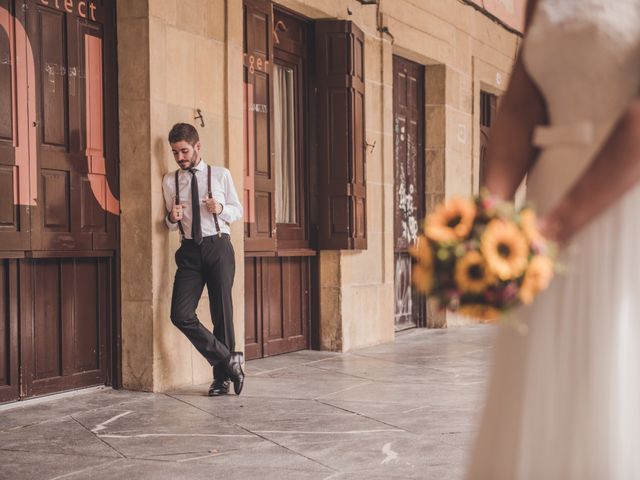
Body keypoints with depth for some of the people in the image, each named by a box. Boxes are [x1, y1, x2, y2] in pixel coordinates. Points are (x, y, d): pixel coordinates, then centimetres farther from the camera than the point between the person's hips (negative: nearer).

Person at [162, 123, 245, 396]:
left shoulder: (220, 175, 6)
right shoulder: (169, 181, 11)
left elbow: (238, 210, 11)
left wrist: (220, 209, -11)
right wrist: (172, 217, -6)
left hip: (218, 247, -2)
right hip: (190, 251, 2)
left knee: (222, 312, 1)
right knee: (181, 314, -13)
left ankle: (222, 376, 13)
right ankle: (228, 360, -2)